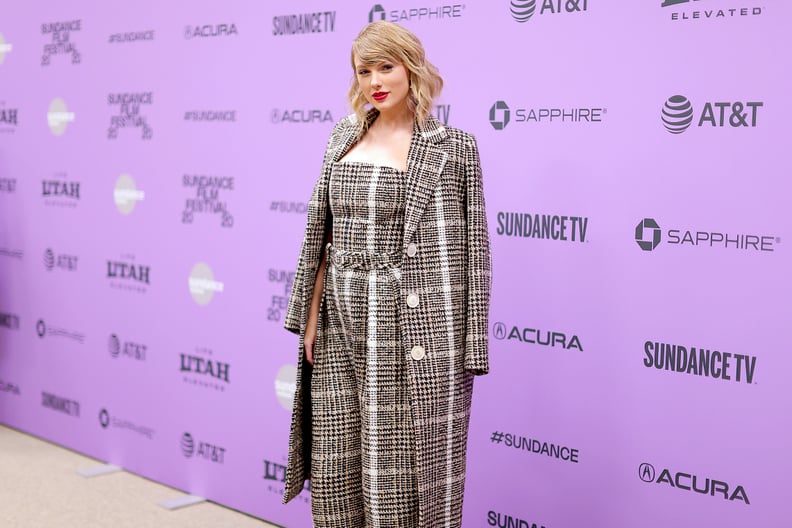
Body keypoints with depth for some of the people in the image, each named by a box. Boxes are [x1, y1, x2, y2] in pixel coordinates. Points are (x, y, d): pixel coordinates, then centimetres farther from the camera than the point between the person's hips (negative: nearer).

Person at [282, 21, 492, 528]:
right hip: (342, 325, 5)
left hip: (413, 328, -5)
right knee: (337, 464, 10)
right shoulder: (345, 136, 11)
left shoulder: (452, 147, -3)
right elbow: (323, 233, 13)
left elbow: (472, 247, -5)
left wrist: (471, 348, -8)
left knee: (408, 463, 0)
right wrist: (311, 314, 8)